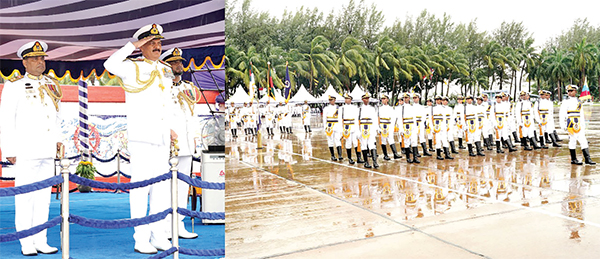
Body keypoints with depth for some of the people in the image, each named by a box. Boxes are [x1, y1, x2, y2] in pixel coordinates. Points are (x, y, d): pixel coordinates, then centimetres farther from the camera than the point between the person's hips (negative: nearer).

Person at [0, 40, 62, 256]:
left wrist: (57, 140, 12)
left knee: (44, 196, 8)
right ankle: (26, 244, 8)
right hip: (26, 150, -5)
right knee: (25, 196, -1)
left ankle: (40, 241, 15)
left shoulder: (52, 84, 15)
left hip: (48, 150, 5)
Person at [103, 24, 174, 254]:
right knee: (140, 188, -2)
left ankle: (159, 236, 19)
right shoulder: (134, 68, -4)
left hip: (161, 140, 7)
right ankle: (141, 239, 6)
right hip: (140, 138, -6)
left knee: (162, 189, 9)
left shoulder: (166, 71, 16)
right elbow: (110, 64, -26)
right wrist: (132, 46, -16)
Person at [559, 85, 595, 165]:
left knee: (583, 140, 1)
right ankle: (573, 159, 5)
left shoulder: (579, 102, 16)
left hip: (579, 125, 5)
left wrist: (583, 125, 18)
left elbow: (581, 114, 21)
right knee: (572, 140, -2)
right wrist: (562, 125, -13)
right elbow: (561, 114, -6)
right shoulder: (566, 102, -1)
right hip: (570, 124, -5)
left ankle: (587, 159, 2)